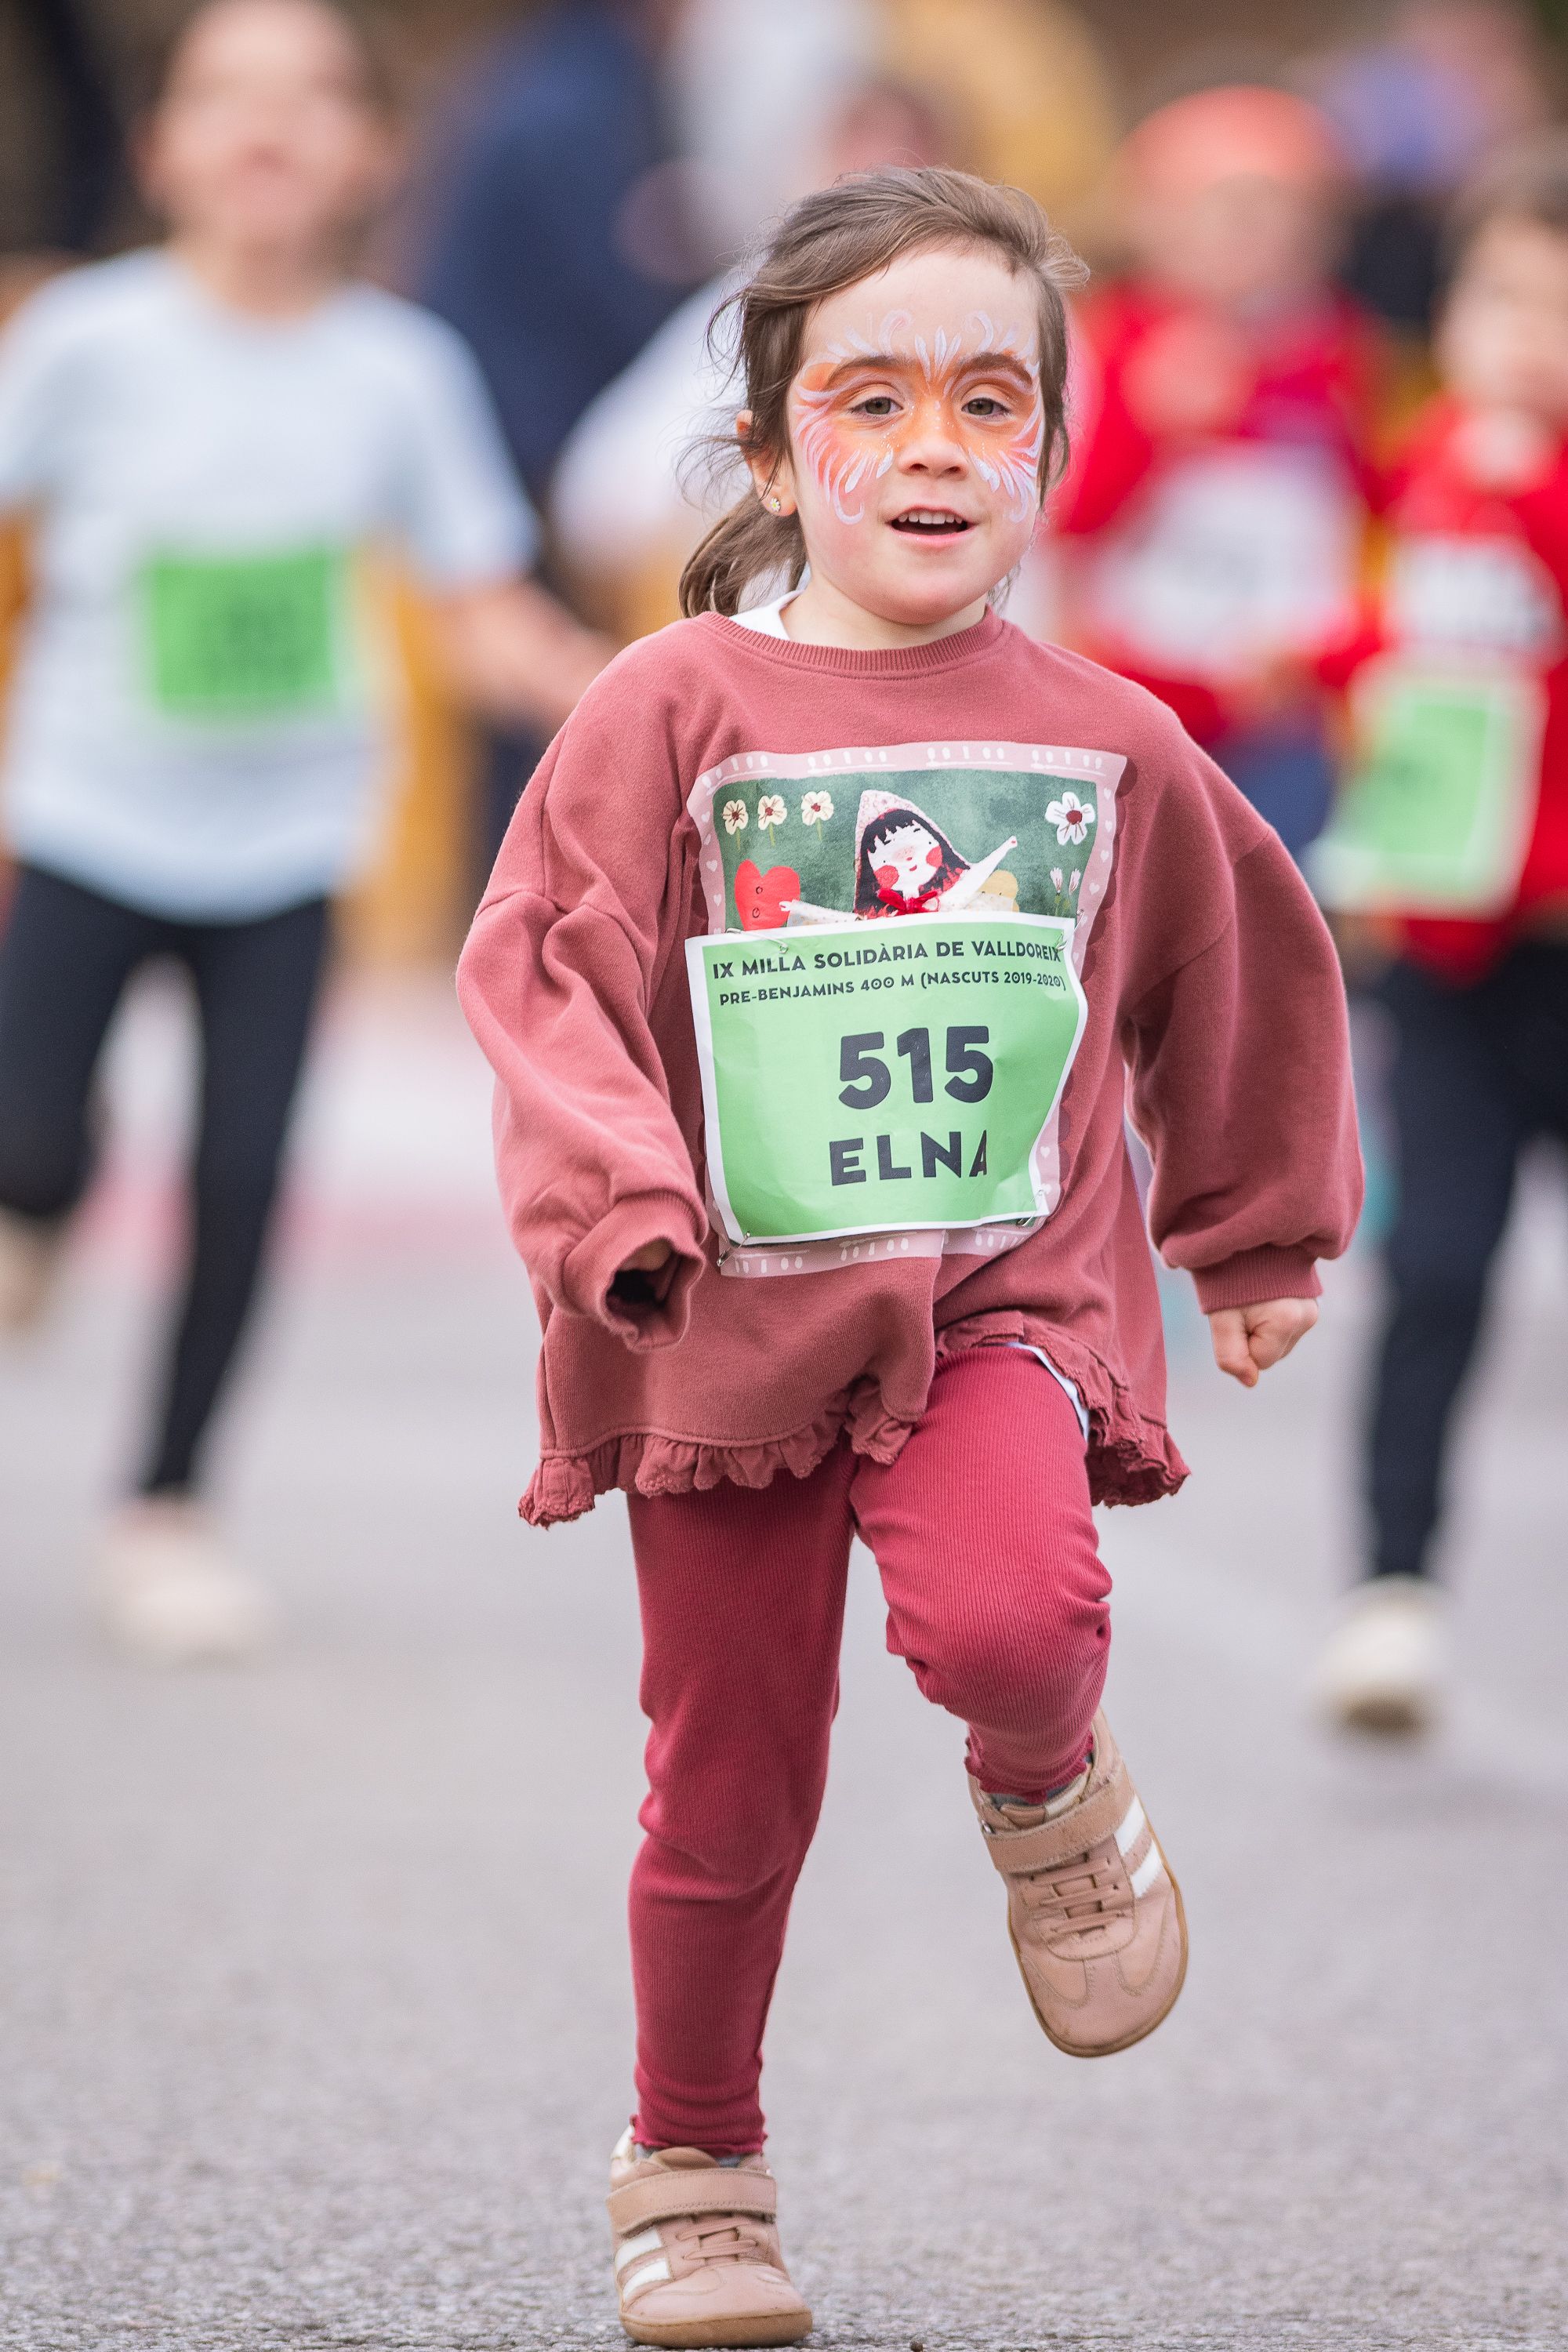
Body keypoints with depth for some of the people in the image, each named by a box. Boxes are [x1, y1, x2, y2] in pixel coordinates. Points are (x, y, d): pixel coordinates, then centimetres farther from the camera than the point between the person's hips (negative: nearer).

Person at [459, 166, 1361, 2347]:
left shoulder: (1110, 744, 4)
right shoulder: (674, 709, -3)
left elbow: (1235, 983, 20)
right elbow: (542, 972, -6)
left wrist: (1262, 1240, 29)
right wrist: (623, 1211, -20)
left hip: (1000, 1296, 0)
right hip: (734, 1317, 0)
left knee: (1007, 1616, -29)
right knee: (734, 1779, 6)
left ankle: (1053, 1789, 7)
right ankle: (693, 2166, 27)